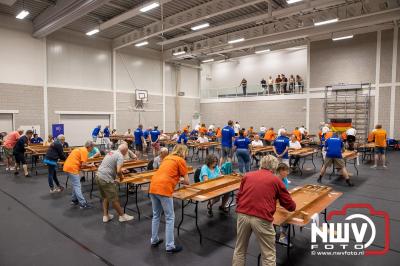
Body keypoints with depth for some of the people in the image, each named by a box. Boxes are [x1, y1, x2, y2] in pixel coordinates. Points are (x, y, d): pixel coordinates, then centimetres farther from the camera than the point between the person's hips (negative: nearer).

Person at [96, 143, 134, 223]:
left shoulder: (111, 152, 14)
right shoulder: (120, 156, -12)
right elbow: (118, 171, -22)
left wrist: (121, 169, 32)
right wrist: (121, 176, -1)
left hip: (98, 176, 9)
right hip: (106, 179, -9)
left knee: (105, 197, 23)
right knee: (115, 199, 5)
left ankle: (105, 216, 29)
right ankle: (122, 216, 19)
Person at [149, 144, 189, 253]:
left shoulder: (167, 158, 23)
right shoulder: (181, 160, 3)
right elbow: (186, 181, 6)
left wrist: (176, 179, 27)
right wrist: (183, 181, 25)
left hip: (153, 187, 8)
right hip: (164, 189, -7)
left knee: (156, 215, 22)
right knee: (170, 218, 3)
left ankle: (154, 240, 34)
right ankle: (170, 246, 9)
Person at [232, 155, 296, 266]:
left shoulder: (247, 176, 14)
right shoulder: (276, 180, 8)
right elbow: (291, 206, 15)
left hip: (242, 215, 3)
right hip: (262, 218, -3)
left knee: (240, 250, 22)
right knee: (269, 256, 14)